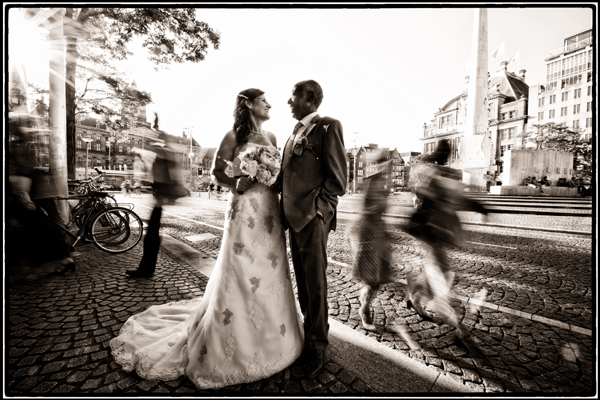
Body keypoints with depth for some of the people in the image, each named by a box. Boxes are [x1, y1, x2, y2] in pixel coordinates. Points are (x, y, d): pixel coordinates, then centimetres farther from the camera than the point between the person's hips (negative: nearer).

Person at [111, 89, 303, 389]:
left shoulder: (271, 137, 15)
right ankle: (237, 345, 24)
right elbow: (217, 170, 0)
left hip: (270, 212, 6)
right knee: (240, 274, 2)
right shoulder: (234, 135, -1)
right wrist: (236, 186, -16)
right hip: (245, 210, -6)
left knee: (269, 272, 13)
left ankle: (268, 337, 34)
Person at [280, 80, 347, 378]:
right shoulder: (295, 132, 19)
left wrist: (314, 208, -14)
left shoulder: (328, 126, -5)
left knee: (315, 284, 5)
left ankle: (317, 346, 25)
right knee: (302, 281, 17)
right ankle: (309, 330, 37)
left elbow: (337, 181, -11)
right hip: (294, 218, 8)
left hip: (313, 219, -8)